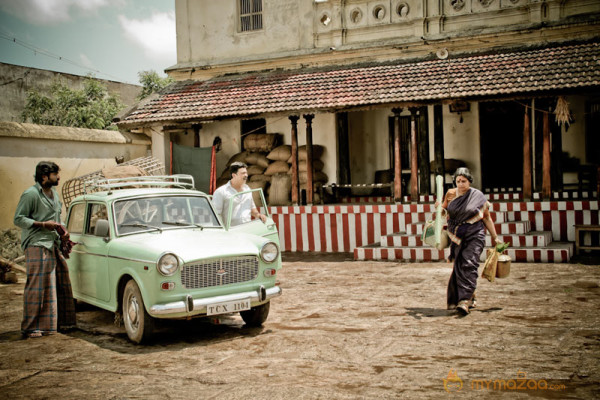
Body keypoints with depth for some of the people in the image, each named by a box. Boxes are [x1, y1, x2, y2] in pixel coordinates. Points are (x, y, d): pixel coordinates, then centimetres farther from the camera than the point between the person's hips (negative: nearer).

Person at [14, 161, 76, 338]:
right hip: (37, 245, -8)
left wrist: (62, 232, 9)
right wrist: (43, 225, -19)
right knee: (36, 287, -7)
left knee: (60, 283, 9)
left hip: (53, 245, 8)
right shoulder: (30, 194, -9)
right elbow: (18, 219, -10)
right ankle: (30, 328, 0)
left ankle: (59, 321, 20)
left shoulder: (54, 193, 17)